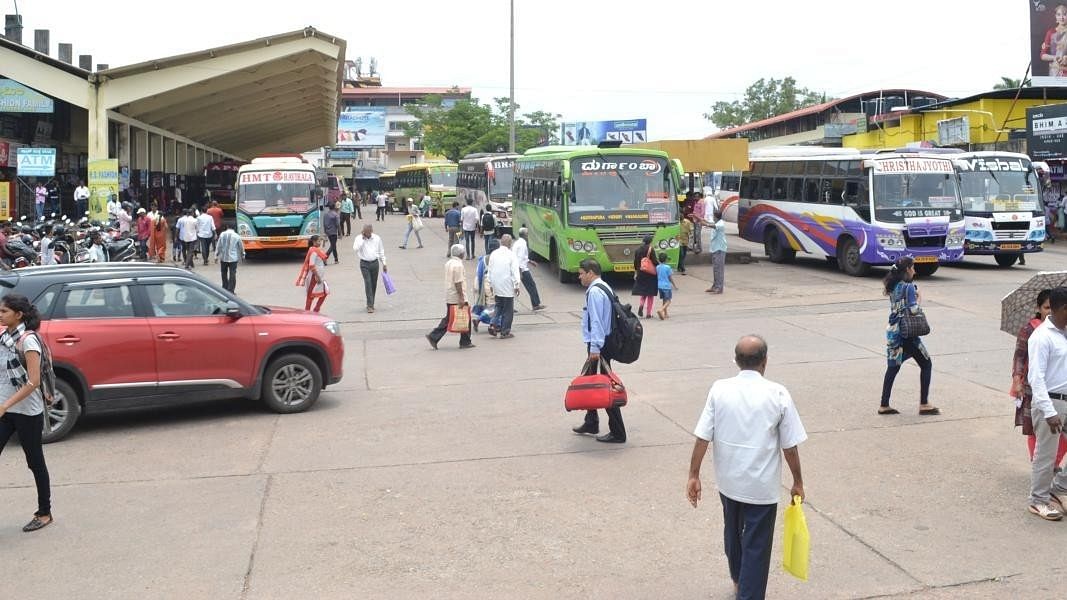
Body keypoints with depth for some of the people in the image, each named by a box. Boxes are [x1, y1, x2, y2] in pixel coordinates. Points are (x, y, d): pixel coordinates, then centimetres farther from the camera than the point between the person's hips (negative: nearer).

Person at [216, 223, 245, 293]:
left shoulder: (222, 235, -5)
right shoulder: (236, 236, -6)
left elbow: (218, 246, -2)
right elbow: (241, 247, 3)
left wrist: (216, 255, 8)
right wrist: (242, 256, 19)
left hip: (223, 258, 2)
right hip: (233, 258, -2)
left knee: (224, 274, 17)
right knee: (232, 275, -1)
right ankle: (230, 291, -5)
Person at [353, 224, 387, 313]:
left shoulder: (377, 238, 3)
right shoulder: (359, 238, -4)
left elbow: (381, 252, 11)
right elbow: (355, 248, -22)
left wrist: (384, 264, 11)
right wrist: (362, 239, -19)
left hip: (375, 263, 3)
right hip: (364, 264, -3)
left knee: (374, 284, 7)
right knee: (368, 283, -12)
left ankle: (371, 304, 21)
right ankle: (370, 305, -13)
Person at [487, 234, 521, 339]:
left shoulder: (493, 254, 4)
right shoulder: (511, 255, -10)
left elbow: (490, 270, 9)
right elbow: (515, 272, -11)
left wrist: (491, 284, 18)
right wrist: (516, 286, -5)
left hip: (496, 286, 5)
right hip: (508, 287, -5)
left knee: (499, 307, 19)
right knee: (508, 310, 4)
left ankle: (495, 325, 2)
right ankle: (505, 332, 6)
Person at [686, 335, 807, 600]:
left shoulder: (719, 390, -9)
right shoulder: (777, 394, -14)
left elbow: (702, 437, -10)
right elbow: (789, 446, -9)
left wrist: (694, 475, -1)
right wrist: (797, 482, 4)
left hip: (728, 481, 4)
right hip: (762, 485, -4)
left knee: (733, 532, 26)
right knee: (756, 546, 8)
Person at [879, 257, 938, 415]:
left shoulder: (893, 286, 10)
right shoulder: (909, 287, -13)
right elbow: (913, 310, -20)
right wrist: (919, 299, -2)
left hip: (892, 331, 7)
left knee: (893, 367, 12)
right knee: (926, 364, 6)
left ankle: (884, 405, 11)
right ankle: (924, 404, 5)